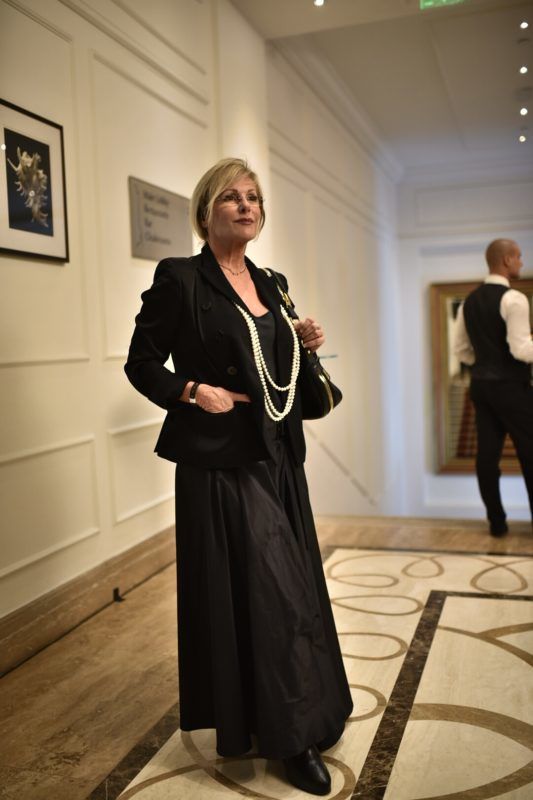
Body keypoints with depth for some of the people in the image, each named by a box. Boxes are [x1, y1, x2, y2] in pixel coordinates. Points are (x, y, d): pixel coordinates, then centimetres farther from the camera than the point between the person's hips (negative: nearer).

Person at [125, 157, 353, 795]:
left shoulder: (270, 284, 13)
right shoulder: (179, 279, -7)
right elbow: (141, 363, -4)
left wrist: (302, 343, 3)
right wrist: (194, 391, -19)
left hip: (278, 460, 7)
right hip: (220, 464, -7)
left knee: (292, 586, 14)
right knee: (256, 591, -3)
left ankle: (300, 721, 33)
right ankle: (287, 735, 14)